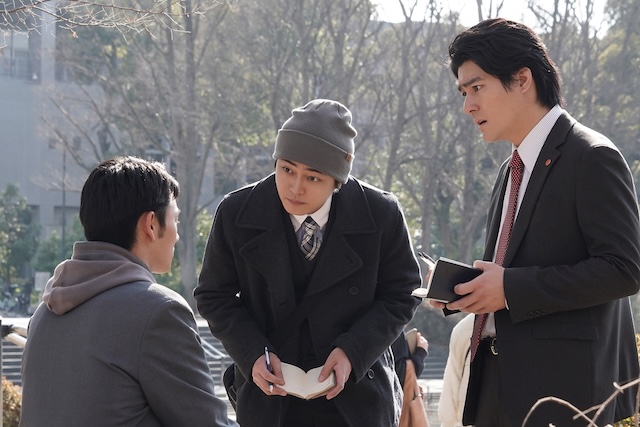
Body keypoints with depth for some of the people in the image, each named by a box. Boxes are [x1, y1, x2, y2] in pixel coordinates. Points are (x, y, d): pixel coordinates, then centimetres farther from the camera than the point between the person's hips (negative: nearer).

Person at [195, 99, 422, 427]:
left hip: (356, 398, 0)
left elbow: (400, 294, 0)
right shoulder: (236, 214, -8)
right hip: (268, 397, 0)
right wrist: (253, 355, -15)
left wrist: (352, 351, -16)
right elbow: (215, 297, 1)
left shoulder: (381, 215, -9)